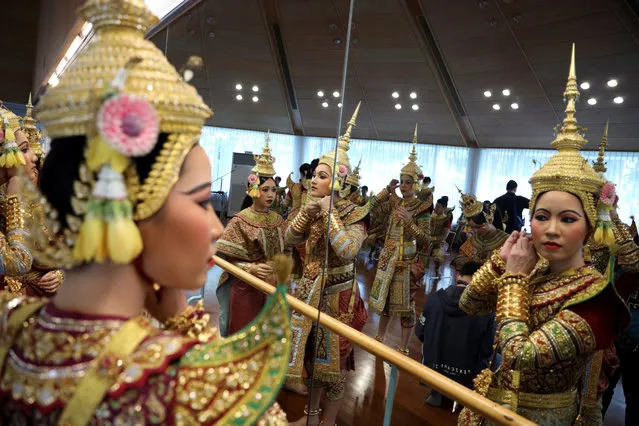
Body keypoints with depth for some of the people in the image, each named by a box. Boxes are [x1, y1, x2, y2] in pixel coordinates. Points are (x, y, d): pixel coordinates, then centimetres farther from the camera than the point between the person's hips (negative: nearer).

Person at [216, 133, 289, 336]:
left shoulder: (277, 219, 6)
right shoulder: (240, 221, -10)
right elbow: (226, 259, -11)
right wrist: (250, 268, -24)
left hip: (273, 289, 5)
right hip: (247, 290, -5)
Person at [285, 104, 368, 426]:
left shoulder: (355, 214, -14)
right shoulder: (314, 208, 3)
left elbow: (347, 251, -30)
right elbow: (290, 240, -1)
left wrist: (329, 214, -23)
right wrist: (307, 213, -15)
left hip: (337, 294, -6)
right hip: (310, 290, 6)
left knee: (333, 359, 10)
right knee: (312, 354, 18)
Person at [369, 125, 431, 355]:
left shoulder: (422, 208, -10)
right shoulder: (394, 202, 6)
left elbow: (425, 239, -13)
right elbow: (374, 208, -2)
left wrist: (409, 222, -25)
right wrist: (387, 189, -8)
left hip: (407, 261, -6)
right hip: (388, 256, 6)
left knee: (405, 302, 2)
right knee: (384, 297, 17)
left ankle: (403, 349, 14)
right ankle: (380, 337, 34)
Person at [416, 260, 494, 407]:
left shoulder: (435, 298, -13)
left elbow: (420, 333, -1)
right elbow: (486, 351, -9)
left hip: (431, 372, 3)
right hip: (465, 378, -2)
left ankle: (436, 394, 34)